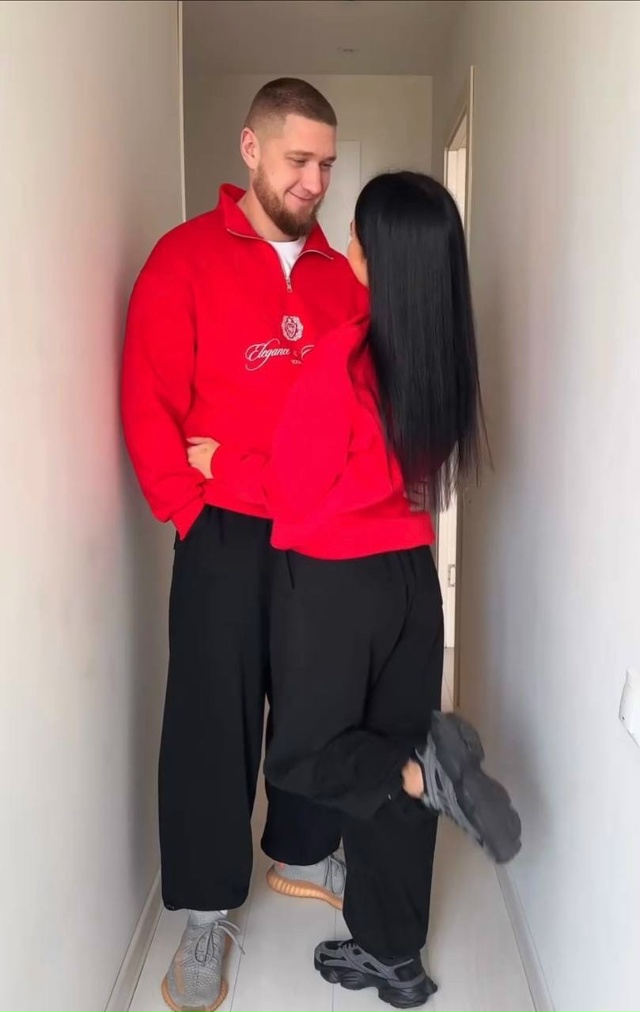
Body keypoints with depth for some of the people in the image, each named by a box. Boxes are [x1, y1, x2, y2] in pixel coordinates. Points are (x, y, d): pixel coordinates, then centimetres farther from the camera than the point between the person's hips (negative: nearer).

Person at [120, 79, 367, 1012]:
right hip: (225, 535, -4)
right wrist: (188, 510, -11)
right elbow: (149, 400, -7)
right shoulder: (186, 258, -3)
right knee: (213, 716, 4)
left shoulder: (340, 272, 9)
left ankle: (302, 855, 38)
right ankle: (207, 911, 20)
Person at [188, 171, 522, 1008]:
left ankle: (426, 770, -10)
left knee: (300, 757, 15)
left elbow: (297, 493, -16)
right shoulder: (444, 353, 0)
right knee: (384, 757, 16)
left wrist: (222, 461, 0)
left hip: (335, 586, -6)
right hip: (411, 578, 7)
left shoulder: (345, 356, -20)